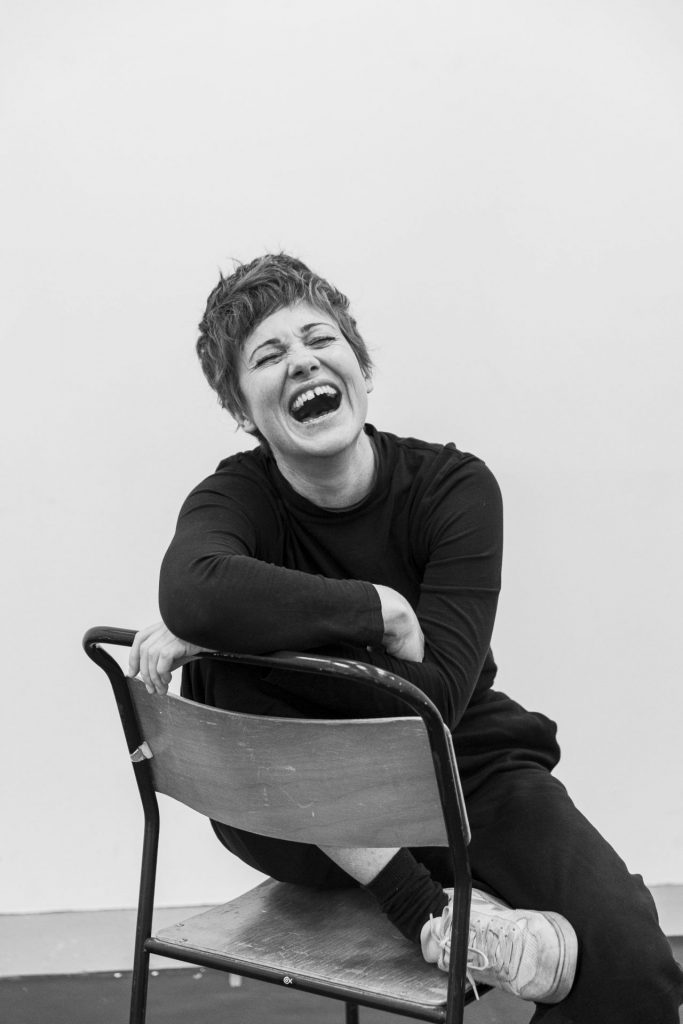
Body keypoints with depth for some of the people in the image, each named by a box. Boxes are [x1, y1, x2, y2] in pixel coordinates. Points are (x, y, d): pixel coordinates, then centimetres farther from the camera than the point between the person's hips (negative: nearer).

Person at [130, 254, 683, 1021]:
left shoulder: (455, 487, -12)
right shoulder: (234, 497, -10)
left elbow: (432, 700, -23)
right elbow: (194, 592, -37)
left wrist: (259, 631, -28)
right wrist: (381, 609, -31)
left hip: (462, 774, -1)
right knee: (218, 676, -30)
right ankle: (426, 907, -24)